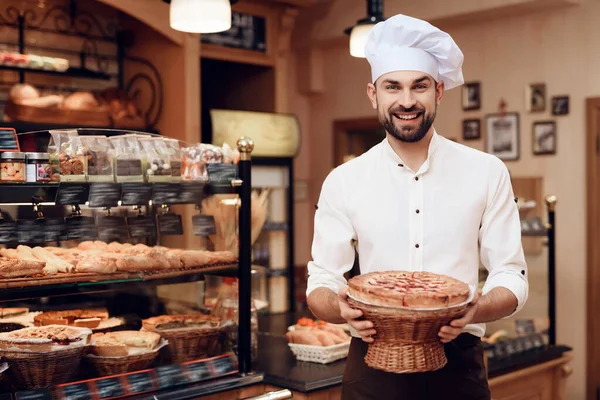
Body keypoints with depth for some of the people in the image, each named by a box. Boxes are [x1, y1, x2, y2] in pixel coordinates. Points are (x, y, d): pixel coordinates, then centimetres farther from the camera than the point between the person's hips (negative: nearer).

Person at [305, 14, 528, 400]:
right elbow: (321, 283, 1)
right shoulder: (343, 182, -1)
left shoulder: (487, 173, -2)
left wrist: (476, 310, -21)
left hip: (458, 364, 0)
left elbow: (511, 278, 0)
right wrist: (341, 306, -22)